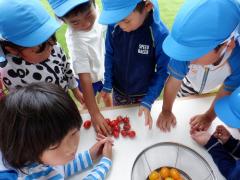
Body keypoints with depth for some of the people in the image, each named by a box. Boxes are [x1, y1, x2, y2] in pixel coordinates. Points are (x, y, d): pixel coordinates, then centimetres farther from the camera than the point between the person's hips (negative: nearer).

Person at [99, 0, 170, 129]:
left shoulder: (160, 34, -28)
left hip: (143, 94, -2)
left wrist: (148, 101, -20)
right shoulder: (113, 26, -20)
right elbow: (109, 55, -4)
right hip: (118, 91, 3)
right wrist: (107, 85, -3)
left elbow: (163, 71, -17)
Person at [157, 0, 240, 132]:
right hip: (189, 84, 0)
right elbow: (174, 81, -29)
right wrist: (166, 111, -15)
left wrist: (209, 116, -12)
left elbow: (227, 93, -24)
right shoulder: (187, 49, -43)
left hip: (212, 91, 1)